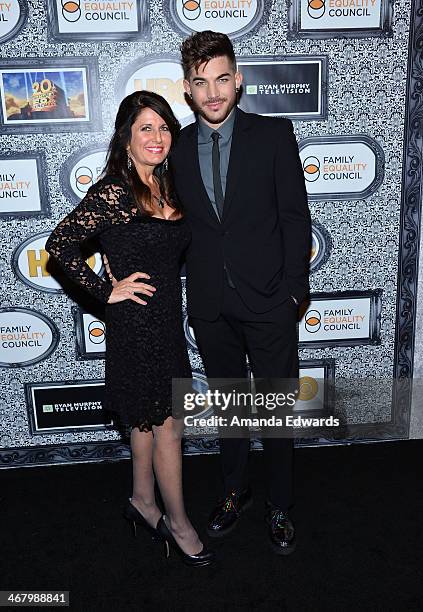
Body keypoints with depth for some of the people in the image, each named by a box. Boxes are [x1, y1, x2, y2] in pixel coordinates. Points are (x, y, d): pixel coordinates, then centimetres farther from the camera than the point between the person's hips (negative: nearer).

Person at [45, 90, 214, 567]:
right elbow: (59, 245, -16)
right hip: (137, 322, -7)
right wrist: (106, 291, -15)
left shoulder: (167, 187, 8)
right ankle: (177, 522, 24)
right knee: (168, 425, 4)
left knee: (147, 418, 19)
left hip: (167, 317, 7)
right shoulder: (112, 192, -15)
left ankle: (142, 502, 39)